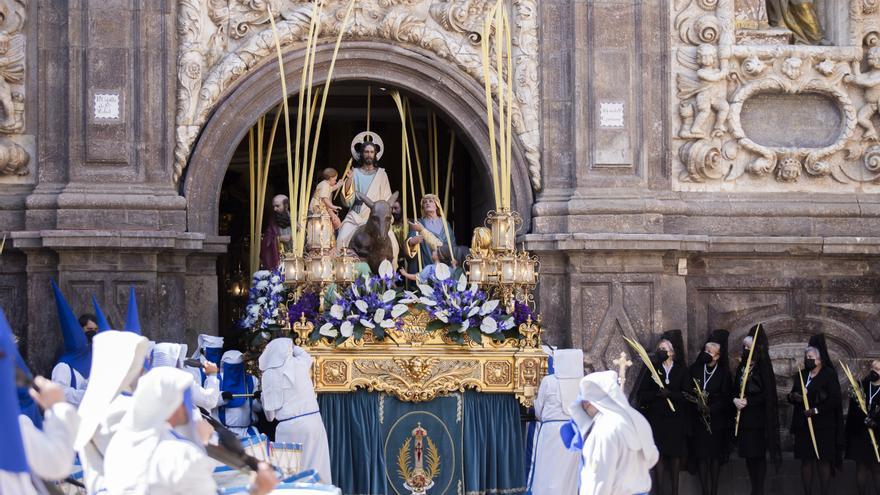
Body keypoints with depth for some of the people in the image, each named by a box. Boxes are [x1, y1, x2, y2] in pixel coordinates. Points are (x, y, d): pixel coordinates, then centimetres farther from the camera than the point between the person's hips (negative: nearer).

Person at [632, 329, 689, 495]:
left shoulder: (682, 370, 5)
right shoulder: (651, 367, 2)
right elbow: (641, 394, -5)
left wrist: (669, 393, -19)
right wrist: (658, 393, -21)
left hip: (676, 421, 1)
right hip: (656, 420, -1)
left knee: (675, 457, 2)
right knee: (659, 456, -5)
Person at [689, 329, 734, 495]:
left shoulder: (724, 373, -1)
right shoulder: (695, 369, 4)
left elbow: (726, 399, -6)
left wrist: (711, 408, -19)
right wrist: (695, 399, -12)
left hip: (717, 421, -1)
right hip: (699, 420, 1)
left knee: (715, 456, 0)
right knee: (701, 456, -2)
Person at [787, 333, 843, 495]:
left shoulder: (829, 374, -4)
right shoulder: (801, 375, 14)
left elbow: (835, 399, -11)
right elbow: (792, 396, 19)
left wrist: (816, 410, -18)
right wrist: (792, 397, -5)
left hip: (823, 426, -5)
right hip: (803, 425, 5)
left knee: (823, 461, -5)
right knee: (806, 461, 4)